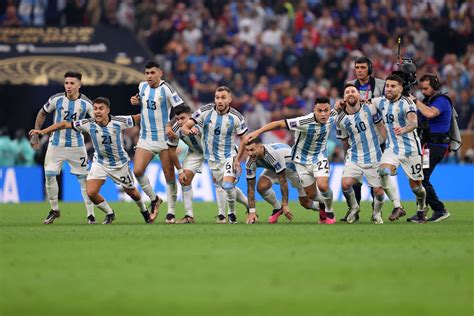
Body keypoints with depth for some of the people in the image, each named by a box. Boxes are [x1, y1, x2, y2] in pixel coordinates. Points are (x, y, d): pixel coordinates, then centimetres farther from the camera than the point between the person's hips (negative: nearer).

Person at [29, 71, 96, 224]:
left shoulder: (86, 103, -10)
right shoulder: (56, 99, -8)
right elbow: (42, 114, 8)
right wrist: (35, 135, 5)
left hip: (77, 146, -1)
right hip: (56, 144, 1)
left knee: (83, 178, -2)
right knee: (49, 176, -3)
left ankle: (90, 214, 7)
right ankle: (54, 210, 17)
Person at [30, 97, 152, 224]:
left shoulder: (119, 122, -23)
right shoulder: (89, 124, -19)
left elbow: (138, 118, -12)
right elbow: (65, 124, -14)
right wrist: (43, 131, -16)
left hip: (120, 163, -1)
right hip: (100, 163, 1)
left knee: (132, 193, 14)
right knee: (91, 192, -16)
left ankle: (144, 211, 49)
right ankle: (109, 214, 12)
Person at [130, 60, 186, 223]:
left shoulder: (165, 88, -13)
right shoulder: (142, 86, 5)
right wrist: (136, 101, 5)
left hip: (165, 139, -5)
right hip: (146, 138, 5)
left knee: (169, 176, 0)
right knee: (137, 171, -10)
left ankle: (171, 212, 11)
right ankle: (154, 199, 14)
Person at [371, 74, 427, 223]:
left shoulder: (406, 103, -16)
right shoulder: (381, 102, 3)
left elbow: (414, 122, -33)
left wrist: (404, 129, -55)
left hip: (410, 148, -4)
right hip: (391, 148, 4)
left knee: (415, 185, 4)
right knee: (384, 172, -24)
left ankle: (421, 210, 32)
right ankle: (397, 207, -16)